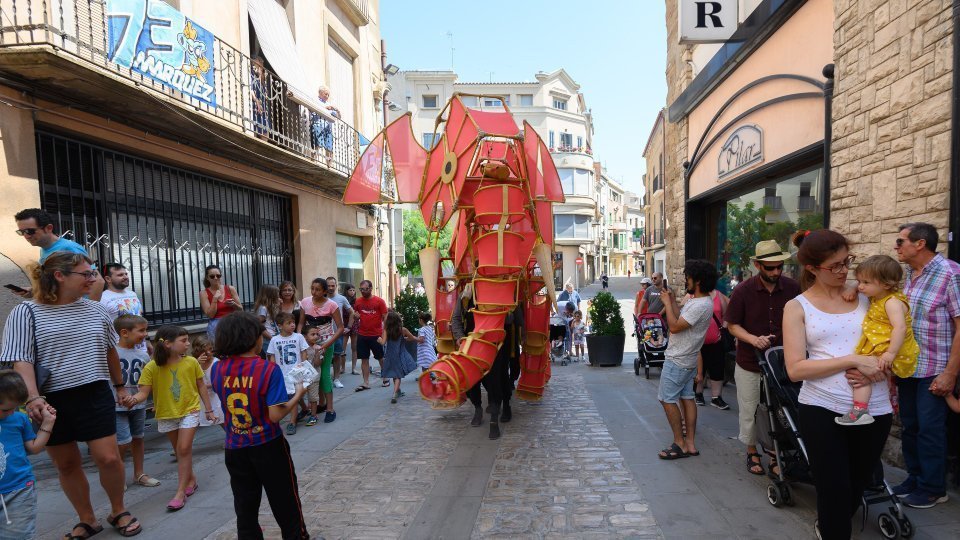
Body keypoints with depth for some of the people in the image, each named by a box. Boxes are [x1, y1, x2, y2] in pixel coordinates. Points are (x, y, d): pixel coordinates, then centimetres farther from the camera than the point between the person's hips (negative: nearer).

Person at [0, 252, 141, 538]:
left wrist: (120, 385, 22)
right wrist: (33, 397, -24)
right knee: (67, 464, 10)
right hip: (52, 401, -1)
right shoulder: (26, 313, -5)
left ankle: (118, 512, 20)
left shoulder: (95, 310, 5)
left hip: (95, 396, 1)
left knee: (108, 458, -4)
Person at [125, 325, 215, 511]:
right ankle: (191, 480, 35)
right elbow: (144, 392, -13)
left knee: (184, 449, -8)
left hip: (189, 410, -1)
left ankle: (181, 493, 0)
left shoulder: (191, 362, -12)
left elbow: (201, 387, -1)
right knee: (180, 450, 16)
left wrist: (209, 410, 4)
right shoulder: (151, 367, -15)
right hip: (166, 414, 2)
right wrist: (134, 399, -37)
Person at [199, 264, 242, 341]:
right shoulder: (204, 293, 2)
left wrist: (233, 304, -11)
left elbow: (241, 309, 9)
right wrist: (215, 299, -12)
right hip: (216, 325, -1)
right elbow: (210, 315, -5)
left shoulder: (230, 289, 4)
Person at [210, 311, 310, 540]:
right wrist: (298, 394, -8)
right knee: (285, 502, 15)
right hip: (267, 447, -4)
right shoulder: (268, 369, -20)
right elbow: (275, 415, -22)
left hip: (234, 449, 4)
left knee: (245, 506, 18)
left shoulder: (218, 369, -6)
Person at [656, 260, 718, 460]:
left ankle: (680, 444, 5)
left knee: (667, 399, -3)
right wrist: (673, 301, 6)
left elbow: (675, 327, -24)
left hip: (677, 361, -10)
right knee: (687, 398, 12)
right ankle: (690, 443, 18)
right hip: (687, 360, 10)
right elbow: (680, 320, 11)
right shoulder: (695, 301, 9)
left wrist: (667, 302, -15)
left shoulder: (701, 305, -23)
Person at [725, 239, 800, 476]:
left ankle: (776, 456, 28)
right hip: (750, 364, -1)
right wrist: (753, 339, -21)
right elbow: (732, 325, -5)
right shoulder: (743, 290, -11)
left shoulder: (793, 288, -5)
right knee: (750, 411, 10)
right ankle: (752, 452, 30)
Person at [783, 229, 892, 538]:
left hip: (873, 409, 4)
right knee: (834, 493, 0)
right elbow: (796, 369, -11)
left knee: (856, 489, 21)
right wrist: (853, 360, -19)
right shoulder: (797, 307, -3)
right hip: (822, 409, -4)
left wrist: (876, 366, -7)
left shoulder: (865, 296, 6)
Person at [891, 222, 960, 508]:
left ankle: (933, 488, 20)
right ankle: (914, 479, 30)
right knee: (909, 426, 15)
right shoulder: (907, 275, 7)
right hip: (906, 366, 7)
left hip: (934, 372, -6)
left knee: (930, 429, 4)